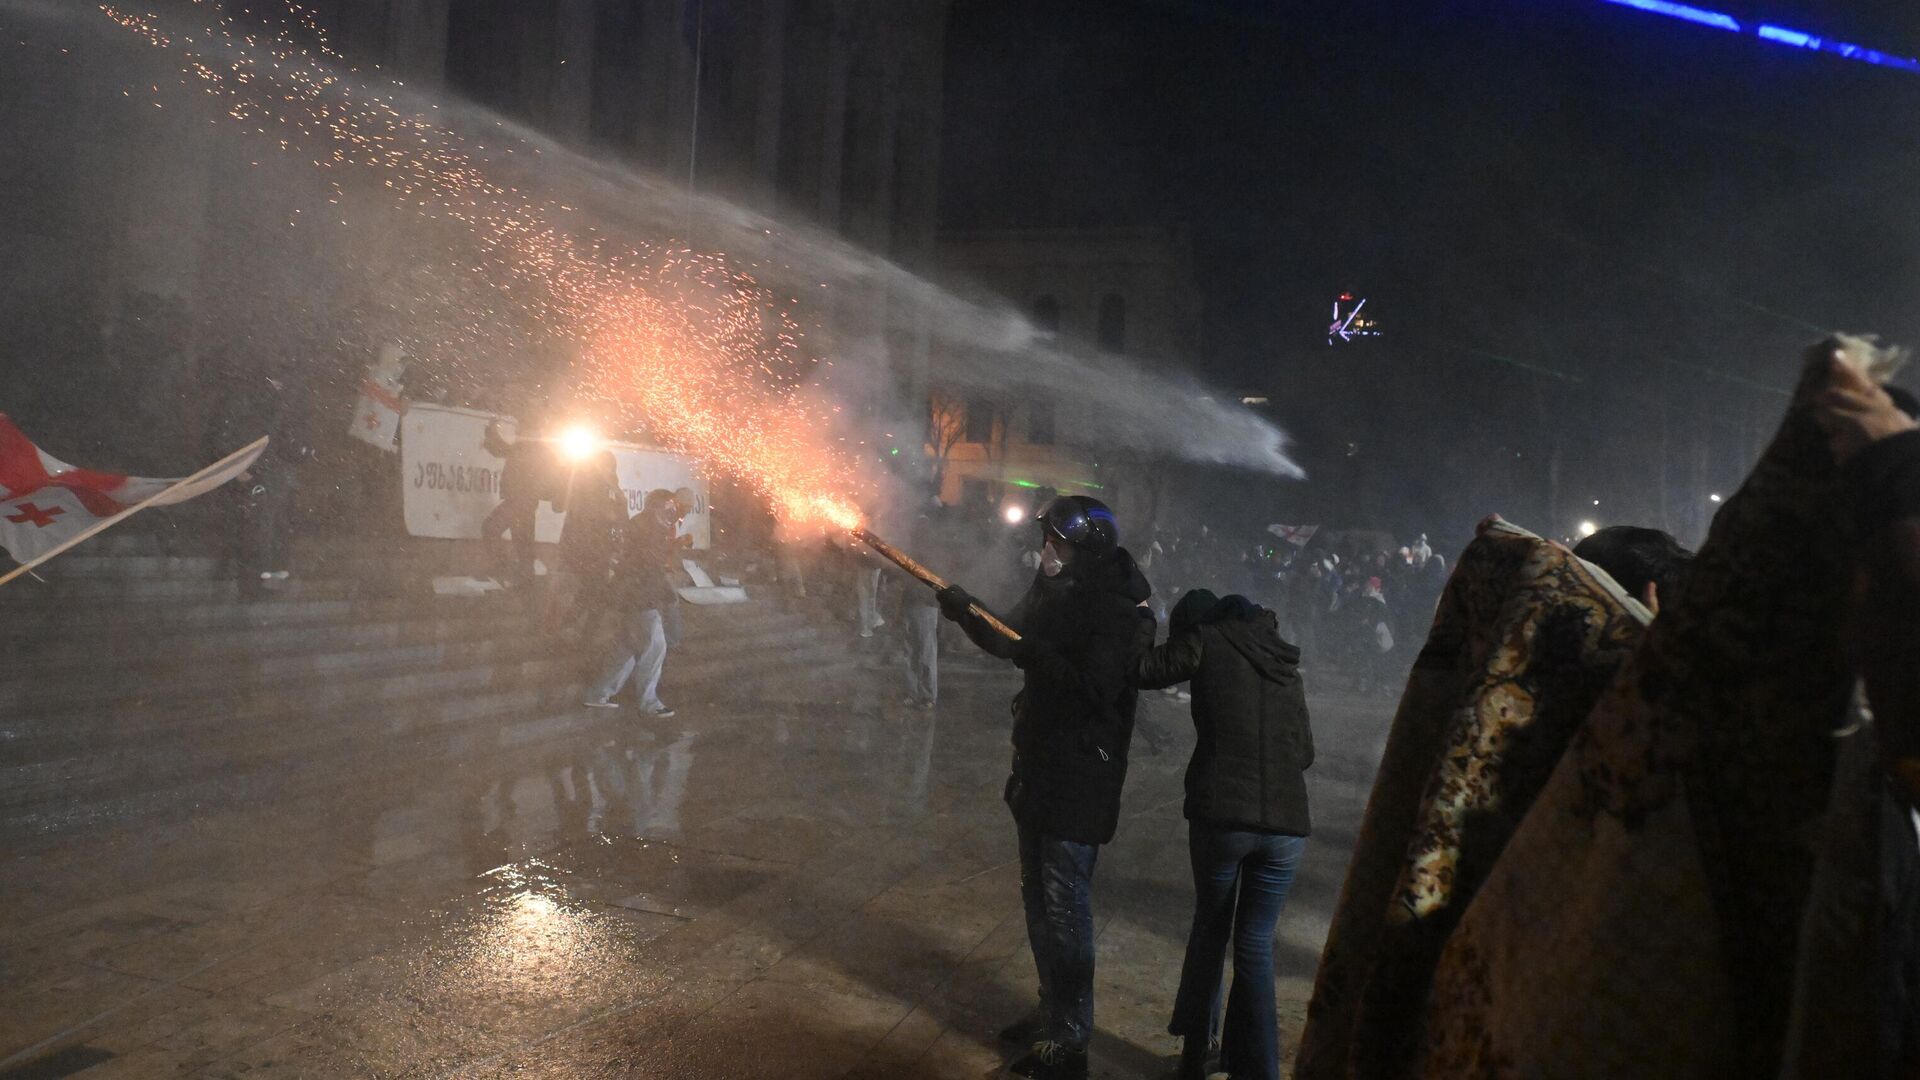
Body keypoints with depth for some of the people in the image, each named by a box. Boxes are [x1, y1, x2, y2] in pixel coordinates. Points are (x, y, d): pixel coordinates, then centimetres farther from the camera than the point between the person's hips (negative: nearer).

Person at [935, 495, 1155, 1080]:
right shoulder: (1058, 593, 8)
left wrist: (1033, 653, -29)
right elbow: (1009, 640, 19)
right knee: (1039, 899, 19)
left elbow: (1094, 691, -27)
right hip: (1039, 769, 9)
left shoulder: (1118, 612, -18)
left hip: (1080, 780, -9)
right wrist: (968, 615, 4)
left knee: (1064, 907, -3)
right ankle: (1054, 1013, 36)